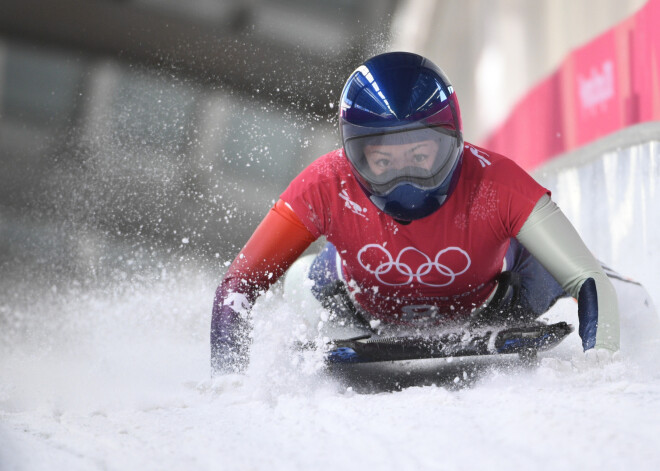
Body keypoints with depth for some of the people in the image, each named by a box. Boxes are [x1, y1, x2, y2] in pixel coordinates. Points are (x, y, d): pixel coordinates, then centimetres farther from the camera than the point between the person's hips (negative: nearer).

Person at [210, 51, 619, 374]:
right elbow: (237, 287, -29)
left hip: (481, 314, -1)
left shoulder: (494, 184, -39)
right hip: (376, 318, 2)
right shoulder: (328, 188, -36)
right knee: (330, 282, -9)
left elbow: (591, 282, -36)